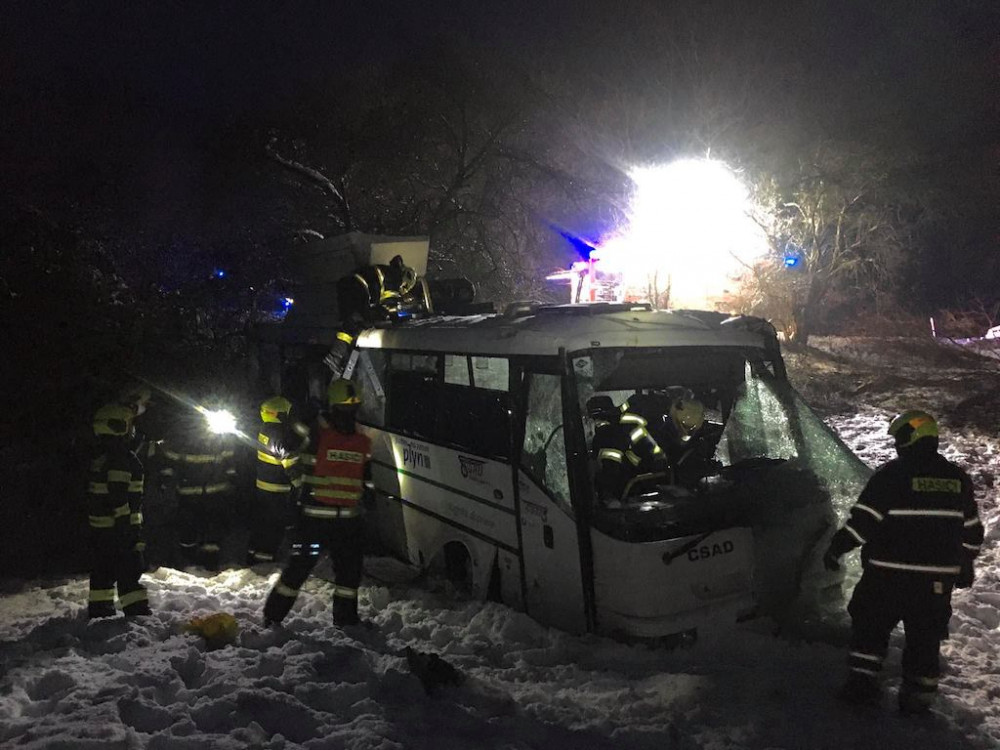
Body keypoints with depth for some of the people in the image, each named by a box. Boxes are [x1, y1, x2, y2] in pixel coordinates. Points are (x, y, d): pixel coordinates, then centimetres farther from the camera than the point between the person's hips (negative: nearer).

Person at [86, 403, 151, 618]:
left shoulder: (98, 457, 12)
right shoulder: (121, 459, -18)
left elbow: (96, 495, 17)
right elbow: (118, 498, -22)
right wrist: (129, 532, -20)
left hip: (98, 527, 9)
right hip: (120, 528, -9)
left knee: (102, 572, 18)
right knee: (129, 574, -6)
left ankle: (98, 611, 27)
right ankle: (139, 614, -5)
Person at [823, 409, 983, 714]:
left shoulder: (892, 475, -12)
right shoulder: (958, 479, 6)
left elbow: (863, 520, -15)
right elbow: (971, 530, 13)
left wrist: (837, 547, -6)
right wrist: (965, 565, 26)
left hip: (889, 575, -4)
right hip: (938, 578, 5)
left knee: (870, 626, 10)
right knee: (925, 636, 15)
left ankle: (861, 682, 11)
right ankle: (918, 696, 20)